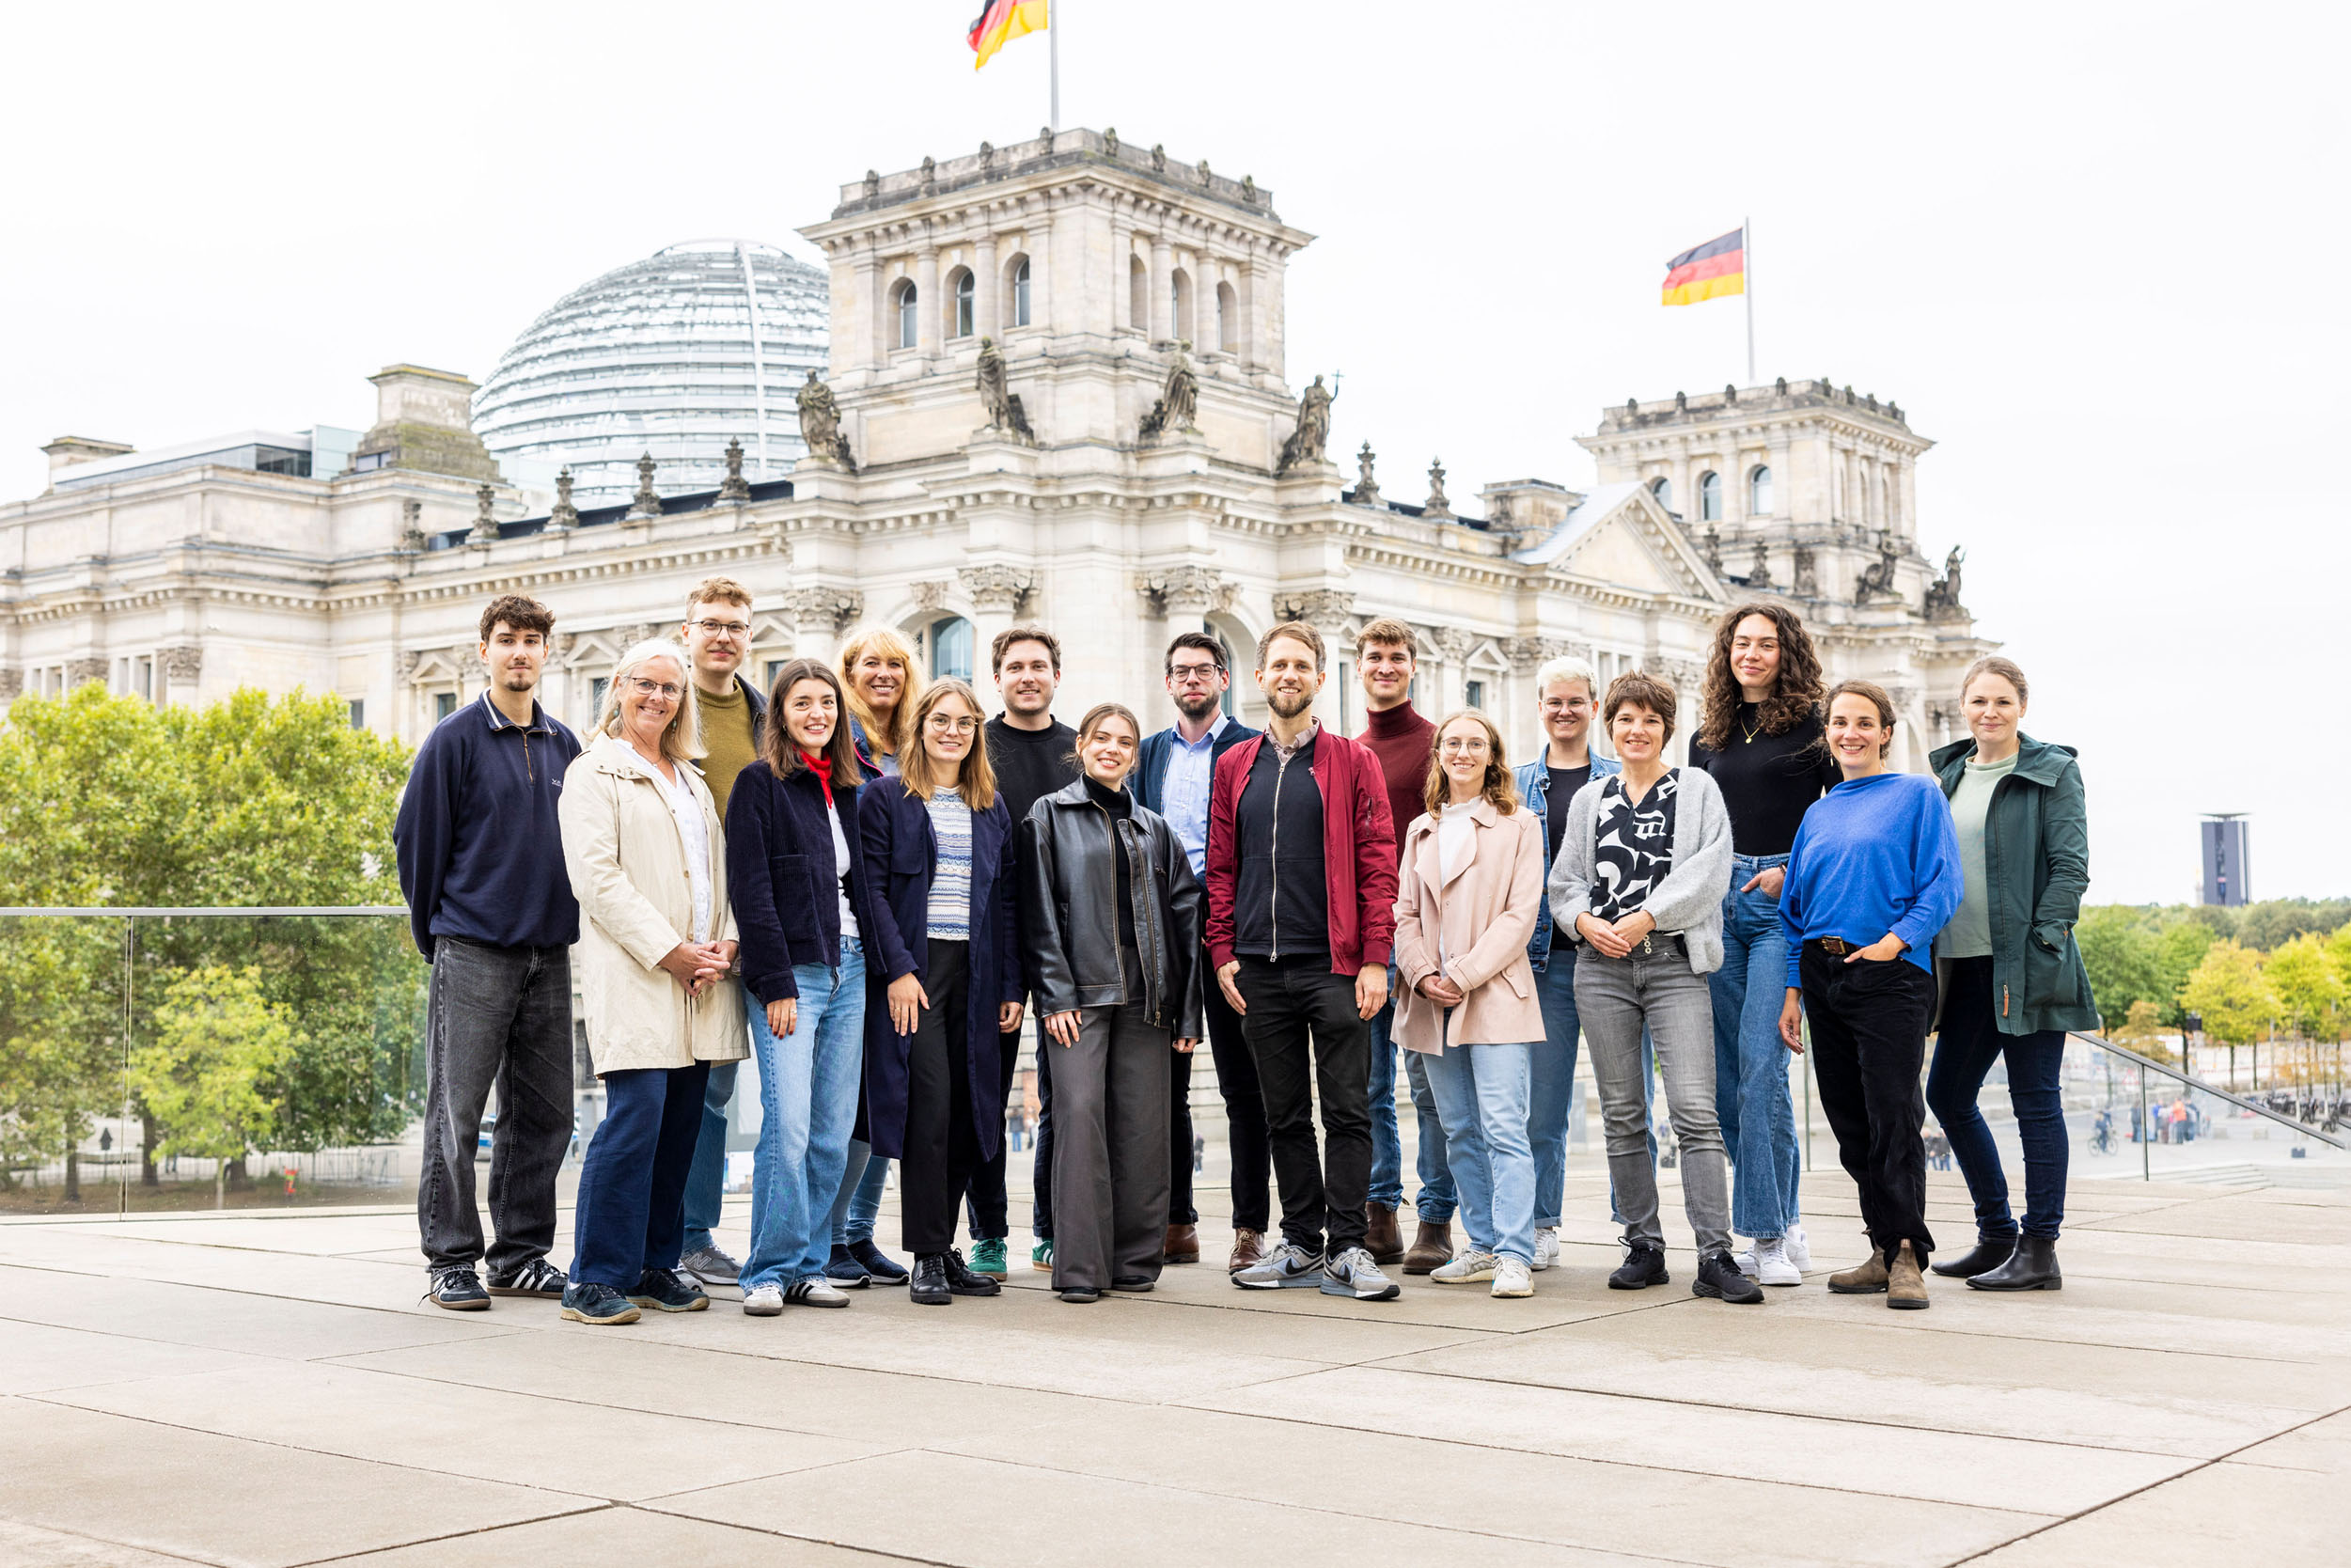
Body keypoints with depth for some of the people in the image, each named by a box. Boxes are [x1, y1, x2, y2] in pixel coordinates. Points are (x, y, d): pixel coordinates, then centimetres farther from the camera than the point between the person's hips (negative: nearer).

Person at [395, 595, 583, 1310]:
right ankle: (450, 1260, 6)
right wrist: (435, 932, 2)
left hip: (549, 953, 5)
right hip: (473, 953, -5)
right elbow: (417, 837, -2)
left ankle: (521, 1255, 18)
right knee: (456, 1112, -2)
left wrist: (563, 923, 13)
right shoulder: (456, 739, -4)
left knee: (543, 1111, 8)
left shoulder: (564, 746, 12)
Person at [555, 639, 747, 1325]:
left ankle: (655, 1266, 14)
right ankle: (595, 1279, -7)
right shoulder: (594, 773, 2)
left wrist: (725, 941, 1)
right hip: (634, 977, -7)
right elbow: (597, 875, -8)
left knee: (681, 1124, 5)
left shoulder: (693, 782, 23)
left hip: (700, 981, 7)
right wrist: (669, 951, -13)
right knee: (635, 1117, -13)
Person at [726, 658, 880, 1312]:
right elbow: (750, 889, -9)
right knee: (789, 1124, -12)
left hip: (848, 966, 6)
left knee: (834, 1131, 5)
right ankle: (770, 1271, -3)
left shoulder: (846, 788, 17)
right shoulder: (759, 783, -3)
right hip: (788, 970, -6)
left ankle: (807, 1266, 13)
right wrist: (776, 984, -14)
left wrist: (871, 963, 11)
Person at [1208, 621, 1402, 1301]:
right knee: (1284, 1115, 8)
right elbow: (1221, 867, 13)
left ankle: (1346, 1249, 1)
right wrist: (1223, 951, 2)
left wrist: (1374, 959, -9)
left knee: (1347, 1110, -3)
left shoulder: (1352, 762, 3)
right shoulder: (1234, 767, 13)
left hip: (1334, 964, -3)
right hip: (1260, 970, 3)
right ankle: (1301, 1243, 16)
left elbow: (1377, 864, -2)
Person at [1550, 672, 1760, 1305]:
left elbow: (1709, 869, -6)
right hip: (1602, 967, 4)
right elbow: (1565, 879, 14)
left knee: (1695, 1110, -13)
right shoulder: (1590, 799, 16)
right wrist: (1585, 920, -6)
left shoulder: (1697, 789, 6)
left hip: (1675, 964, -3)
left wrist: (1645, 917, -13)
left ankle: (1715, 1258, -12)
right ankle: (1644, 1248, 14)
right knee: (1622, 1114, 6)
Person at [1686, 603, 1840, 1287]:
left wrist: (1797, 869, -7)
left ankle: (1768, 1235, -7)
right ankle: (1786, 1223, 14)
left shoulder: (1812, 725, 1)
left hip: (1784, 904, -5)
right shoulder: (1708, 737, 16)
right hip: (1718, 902, 6)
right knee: (1724, 1074, 3)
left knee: (1760, 1066, -13)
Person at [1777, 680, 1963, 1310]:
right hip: (1823, 975, 6)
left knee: (1893, 1116, -9)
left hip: (1889, 974, -6)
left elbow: (1943, 884, -6)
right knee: (1850, 1123, 7)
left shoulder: (1918, 794, 3)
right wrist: (1792, 990, 11)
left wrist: (1896, 939, -17)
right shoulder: (1818, 813, 18)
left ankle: (1908, 1256, -2)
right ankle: (1883, 1250, 15)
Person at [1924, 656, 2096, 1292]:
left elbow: (2070, 867, -7)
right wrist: (1929, 945, 11)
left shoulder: (2054, 772, -2)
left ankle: (2039, 1251, 3)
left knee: (2036, 1101, -3)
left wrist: (2041, 944, -16)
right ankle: (1996, 1234, 24)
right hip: (1965, 965, 7)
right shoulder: (1949, 773, 15)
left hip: (2025, 965, -7)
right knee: (1947, 1095, 10)